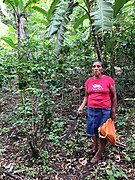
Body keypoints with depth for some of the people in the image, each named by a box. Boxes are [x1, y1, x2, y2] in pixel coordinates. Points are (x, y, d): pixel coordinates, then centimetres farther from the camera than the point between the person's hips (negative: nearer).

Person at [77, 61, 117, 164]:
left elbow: (114, 96, 0)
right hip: (92, 110, 4)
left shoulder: (109, 80, -6)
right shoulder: (88, 81, 5)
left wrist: (113, 111, -1)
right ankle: (95, 146, 42)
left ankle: (99, 153, 25)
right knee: (92, 130, 12)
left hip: (105, 110, -3)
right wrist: (81, 107, 1)